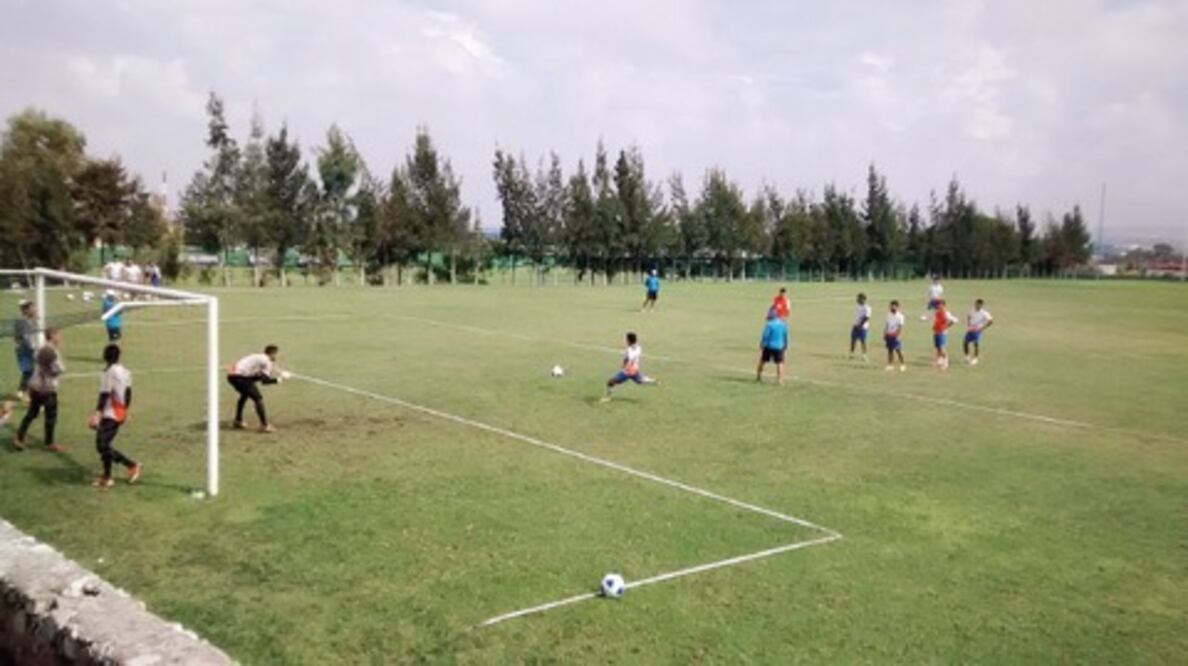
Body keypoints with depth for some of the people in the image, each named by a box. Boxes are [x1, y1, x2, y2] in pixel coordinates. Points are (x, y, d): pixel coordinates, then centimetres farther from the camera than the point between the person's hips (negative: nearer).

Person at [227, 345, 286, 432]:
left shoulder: (259, 358, 22)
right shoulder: (266, 361, -5)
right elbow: (265, 380, -13)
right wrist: (277, 379, 1)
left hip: (232, 375, 10)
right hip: (239, 377, -10)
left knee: (245, 395, 32)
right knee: (258, 398, -6)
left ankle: (237, 422, 43)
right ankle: (265, 425, -9)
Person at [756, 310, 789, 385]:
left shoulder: (769, 324, -14)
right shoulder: (783, 324, 1)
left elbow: (765, 337, -11)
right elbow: (785, 337, 8)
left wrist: (761, 347, -1)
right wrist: (785, 347, 19)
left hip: (768, 347, -2)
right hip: (779, 347, 2)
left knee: (762, 361, 15)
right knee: (779, 363, 3)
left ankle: (758, 377, 25)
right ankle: (780, 380, -6)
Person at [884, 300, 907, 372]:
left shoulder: (900, 316, -8)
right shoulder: (889, 315, 10)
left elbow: (900, 327, -12)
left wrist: (899, 335, -20)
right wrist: (884, 334, 10)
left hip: (896, 336, -6)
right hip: (889, 335, 6)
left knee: (898, 350, -8)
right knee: (890, 350, 7)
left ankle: (902, 365, 1)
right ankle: (890, 365, 13)